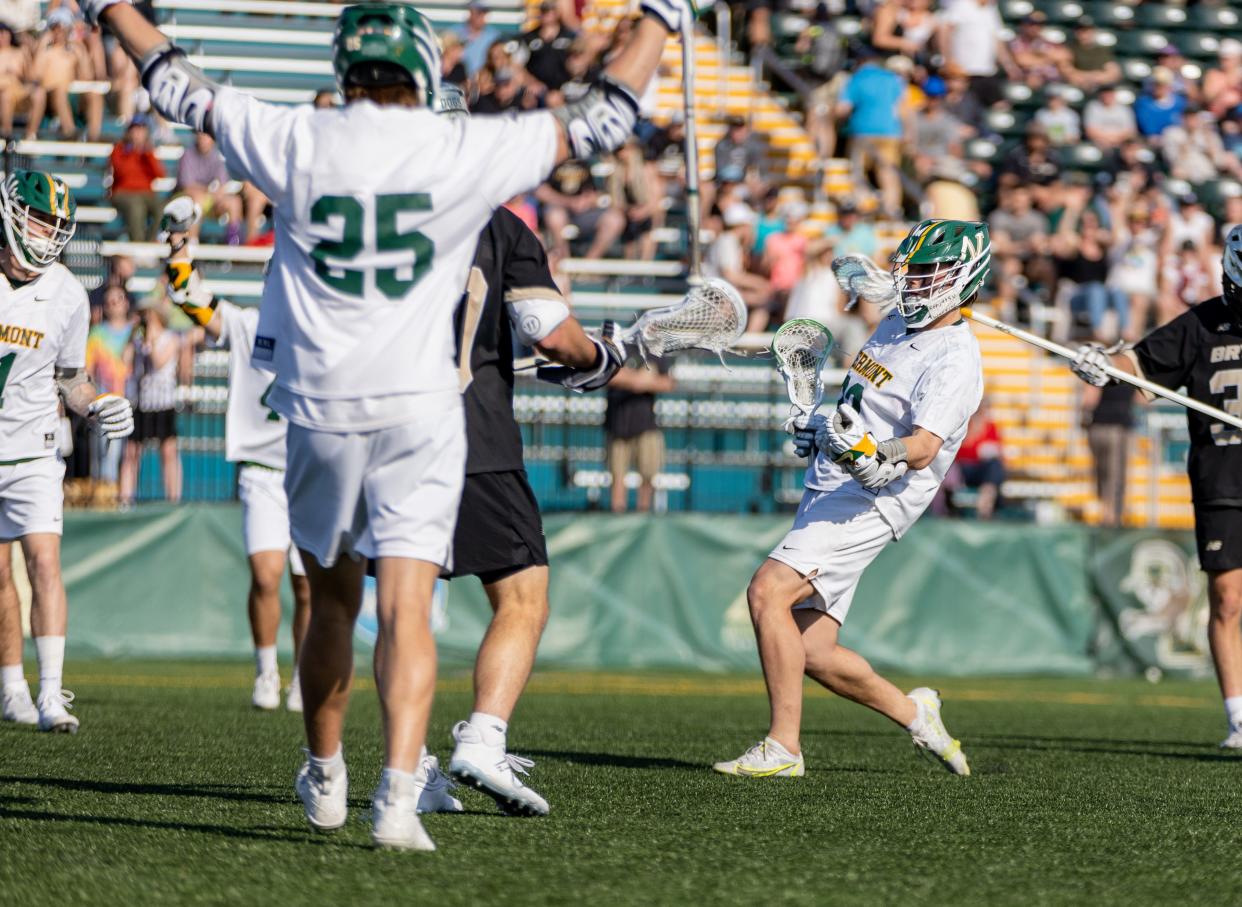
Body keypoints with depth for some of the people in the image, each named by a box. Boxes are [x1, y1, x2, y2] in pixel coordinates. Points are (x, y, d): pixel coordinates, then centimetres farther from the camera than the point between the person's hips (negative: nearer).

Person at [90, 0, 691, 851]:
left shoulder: (297, 143, -4)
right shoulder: (468, 153, -6)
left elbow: (181, 87, 11)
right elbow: (604, 118, 5)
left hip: (319, 407, 2)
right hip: (420, 411, -2)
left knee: (333, 598, 19)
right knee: (407, 608, -6)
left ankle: (325, 777, 33)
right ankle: (399, 793, -20)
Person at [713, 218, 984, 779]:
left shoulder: (954, 360, -12)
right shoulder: (897, 325, 16)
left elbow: (924, 449, -27)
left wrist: (875, 453, -45)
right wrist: (817, 429, 17)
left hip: (871, 502, -9)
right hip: (827, 493, 9)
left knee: (768, 591, -25)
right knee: (813, 654, 5)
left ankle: (783, 748, -24)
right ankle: (913, 714, 26)